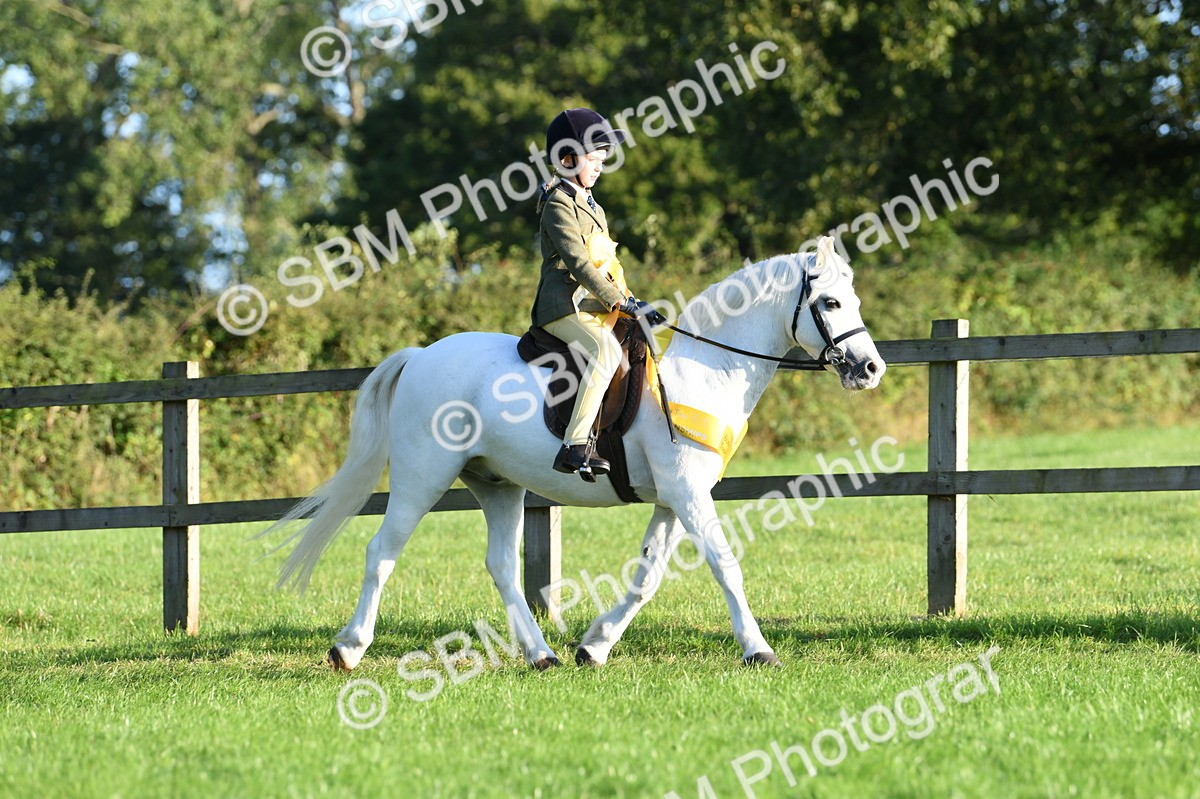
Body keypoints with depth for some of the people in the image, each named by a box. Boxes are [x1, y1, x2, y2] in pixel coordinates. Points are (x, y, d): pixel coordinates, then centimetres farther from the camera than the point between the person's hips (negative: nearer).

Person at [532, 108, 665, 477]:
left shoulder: (590, 206, 23)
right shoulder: (559, 206, -9)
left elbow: (607, 264, 26)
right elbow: (578, 263, -19)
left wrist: (629, 300, 12)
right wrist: (621, 301, -24)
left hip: (596, 308, 11)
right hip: (565, 307, -11)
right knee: (606, 349, -34)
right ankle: (575, 446, -42)